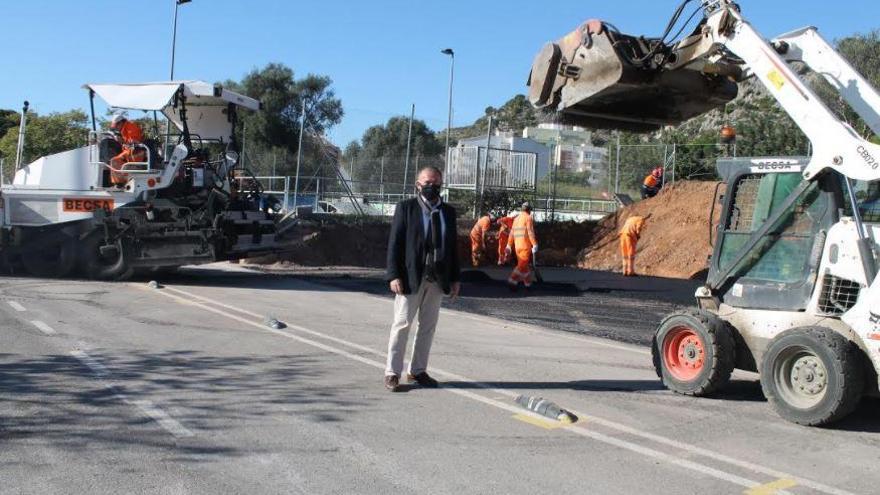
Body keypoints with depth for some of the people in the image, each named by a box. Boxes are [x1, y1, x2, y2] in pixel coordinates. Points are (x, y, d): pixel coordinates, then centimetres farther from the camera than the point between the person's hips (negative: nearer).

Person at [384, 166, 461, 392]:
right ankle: (392, 372, 9)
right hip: (411, 276, -4)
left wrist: (455, 278, 7)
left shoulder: (448, 212, 10)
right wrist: (394, 275, -14)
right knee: (402, 324, 0)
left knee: (428, 326, 10)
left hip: (438, 278, 5)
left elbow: (453, 246, 12)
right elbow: (394, 243, -6)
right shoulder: (406, 208, -2)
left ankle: (418, 371, 21)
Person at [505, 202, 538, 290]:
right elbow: (530, 232, -14)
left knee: (525, 264, 17)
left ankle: (528, 283, 22)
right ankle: (512, 281, -20)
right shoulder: (528, 218, -5)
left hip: (517, 245, 7)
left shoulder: (516, 219, 16)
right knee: (523, 265, -8)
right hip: (525, 245, -7)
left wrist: (509, 246, 16)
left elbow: (512, 233, 15)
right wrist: (535, 245, -13)